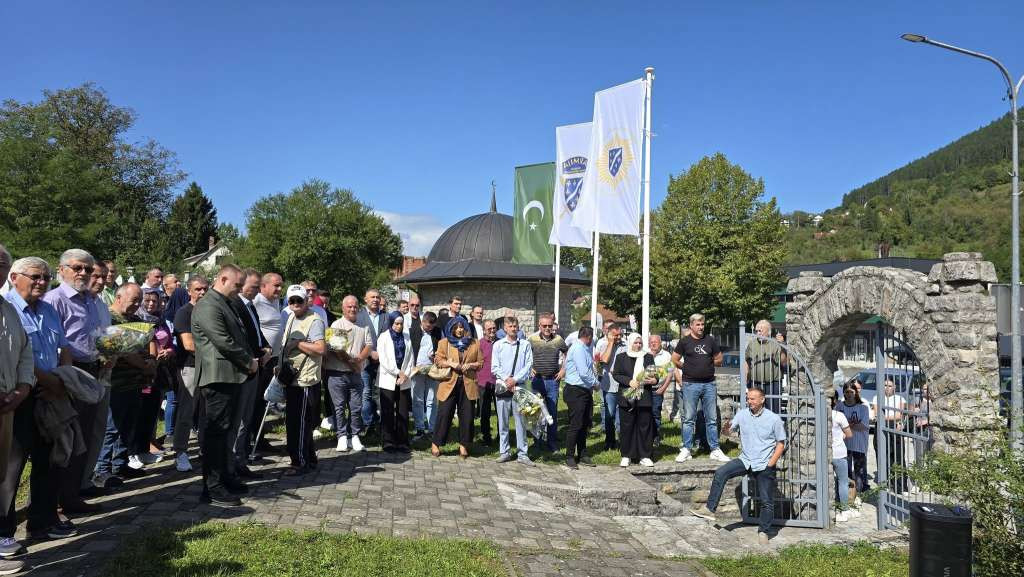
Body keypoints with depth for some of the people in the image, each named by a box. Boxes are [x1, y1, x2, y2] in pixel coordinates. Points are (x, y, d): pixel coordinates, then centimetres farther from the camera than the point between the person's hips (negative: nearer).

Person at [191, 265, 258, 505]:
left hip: (230, 376, 10)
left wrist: (250, 359, 9)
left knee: (222, 430, 17)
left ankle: (224, 477, 27)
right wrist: (249, 362, -10)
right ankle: (212, 488, -1)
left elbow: (239, 336, 24)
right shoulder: (207, 306, -14)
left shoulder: (226, 304, 19)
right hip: (217, 376, -10)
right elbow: (223, 342, -20)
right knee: (215, 430, -6)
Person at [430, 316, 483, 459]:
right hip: (449, 383, -1)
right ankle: (436, 444, 10)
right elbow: (437, 360, 3)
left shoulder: (474, 343, 10)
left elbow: (480, 362, 10)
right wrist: (450, 363, -13)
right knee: (444, 413, -2)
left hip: (468, 384, 2)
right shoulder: (444, 342, 7)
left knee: (467, 415, 3)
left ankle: (463, 445, 15)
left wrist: (470, 365, -8)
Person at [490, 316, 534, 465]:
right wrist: (506, 379, -9)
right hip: (502, 386, 1)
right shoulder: (498, 345, 6)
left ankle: (522, 453, 8)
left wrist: (515, 379, -10)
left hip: (519, 386, -1)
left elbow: (529, 365, -2)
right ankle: (504, 452, 14)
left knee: (521, 421, 1)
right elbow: (494, 367, 3)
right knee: (502, 421, 5)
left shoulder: (525, 344, 3)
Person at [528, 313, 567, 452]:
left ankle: (552, 442, 15)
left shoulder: (558, 340, 2)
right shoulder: (532, 339, -2)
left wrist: (564, 369, 8)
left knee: (553, 412, 5)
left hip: (553, 380, 1)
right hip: (537, 379, -1)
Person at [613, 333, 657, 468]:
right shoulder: (621, 357, 7)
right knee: (626, 426, 2)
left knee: (645, 426, 2)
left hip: (644, 398, 1)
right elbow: (616, 374, 0)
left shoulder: (648, 357, 13)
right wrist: (629, 381, -14)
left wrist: (654, 380, -10)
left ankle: (645, 456, 10)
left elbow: (654, 374, 13)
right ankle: (625, 456, 11)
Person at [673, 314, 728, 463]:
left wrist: (707, 365, 9)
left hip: (709, 384, 2)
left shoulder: (711, 340, 9)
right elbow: (674, 360, 4)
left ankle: (715, 450, 12)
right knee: (688, 419, 2)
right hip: (690, 384, -2)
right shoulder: (684, 341, 2)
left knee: (712, 419, 6)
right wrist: (688, 368, 5)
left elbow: (719, 359, 16)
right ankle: (686, 450, 8)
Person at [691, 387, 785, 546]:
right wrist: (726, 427, -23)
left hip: (764, 466, -2)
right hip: (745, 460, 2)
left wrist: (771, 463, -10)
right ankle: (710, 509, -15)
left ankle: (763, 531, 23)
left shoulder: (773, 419, -8)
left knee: (767, 501, 3)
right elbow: (729, 430, 3)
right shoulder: (742, 414, -1)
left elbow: (781, 443, -2)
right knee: (720, 473, -19)